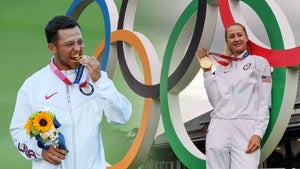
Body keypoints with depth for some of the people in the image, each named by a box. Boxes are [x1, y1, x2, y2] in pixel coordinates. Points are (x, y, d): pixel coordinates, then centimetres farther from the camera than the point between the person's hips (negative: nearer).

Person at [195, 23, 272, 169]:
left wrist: (258, 133, -10)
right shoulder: (221, 67, 19)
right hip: (219, 127, 3)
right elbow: (215, 101, 8)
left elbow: (264, 102, 2)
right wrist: (207, 70, 8)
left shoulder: (259, 62, 9)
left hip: (246, 127, -3)